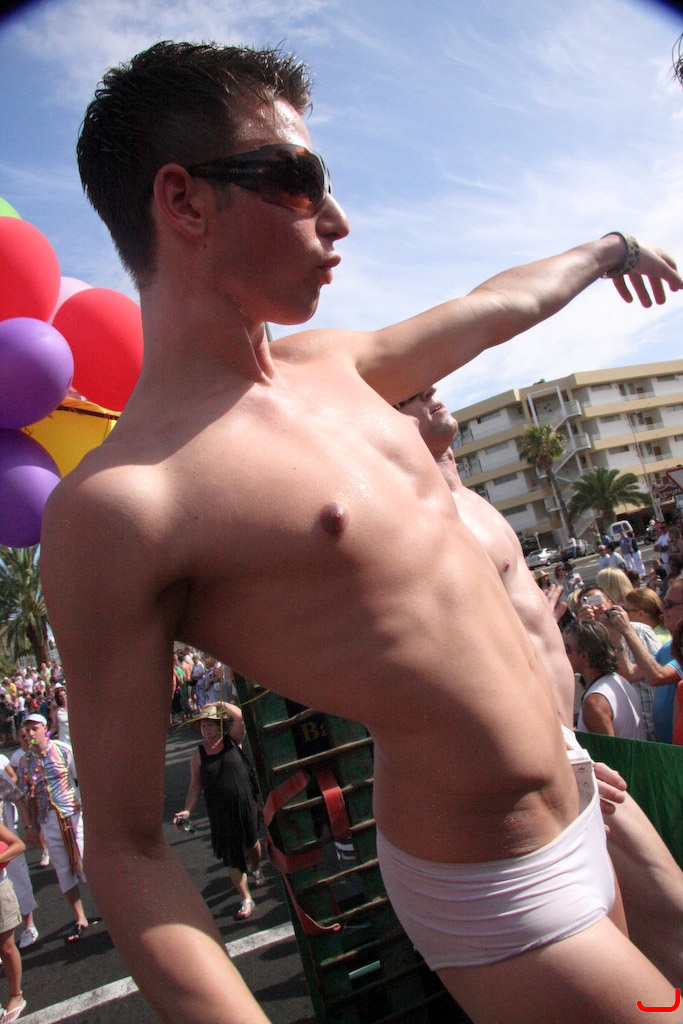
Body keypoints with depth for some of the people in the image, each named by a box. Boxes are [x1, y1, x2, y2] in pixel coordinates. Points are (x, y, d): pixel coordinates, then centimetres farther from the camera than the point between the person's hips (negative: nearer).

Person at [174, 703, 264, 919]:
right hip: (220, 814, 0)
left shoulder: (233, 740, -5)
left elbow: (241, 718, -22)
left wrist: (223, 705, -16)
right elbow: (195, 785, 1)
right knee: (231, 858, 3)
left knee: (252, 844, 20)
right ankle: (246, 899, 17)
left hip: (245, 805, 0)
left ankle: (256, 869, 52)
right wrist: (187, 810, -8)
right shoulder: (198, 755, -2)